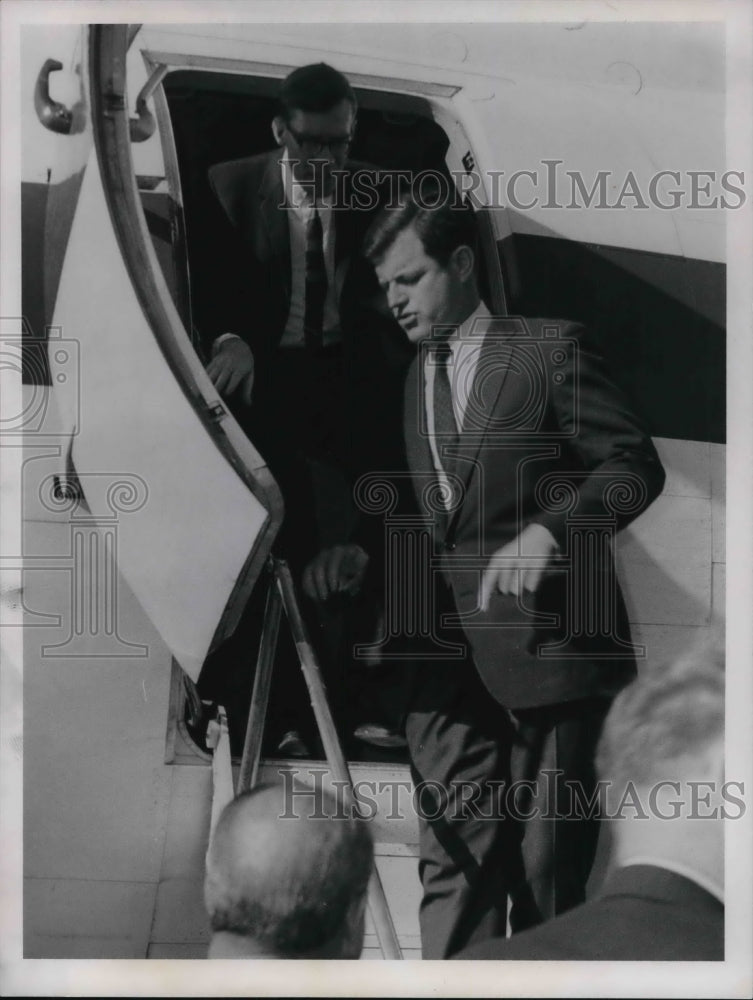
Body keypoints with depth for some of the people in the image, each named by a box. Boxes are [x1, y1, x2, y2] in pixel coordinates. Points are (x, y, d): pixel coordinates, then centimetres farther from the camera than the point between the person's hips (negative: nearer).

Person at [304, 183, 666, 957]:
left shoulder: (549, 349, -1)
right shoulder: (409, 376, 17)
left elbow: (634, 465, -5)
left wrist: (549, 531, -19)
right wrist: (361, 556, 3)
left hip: (543, 650, -4)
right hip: (444, 660, 5)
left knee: (547, 864, 3)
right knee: (454, 859, -2)